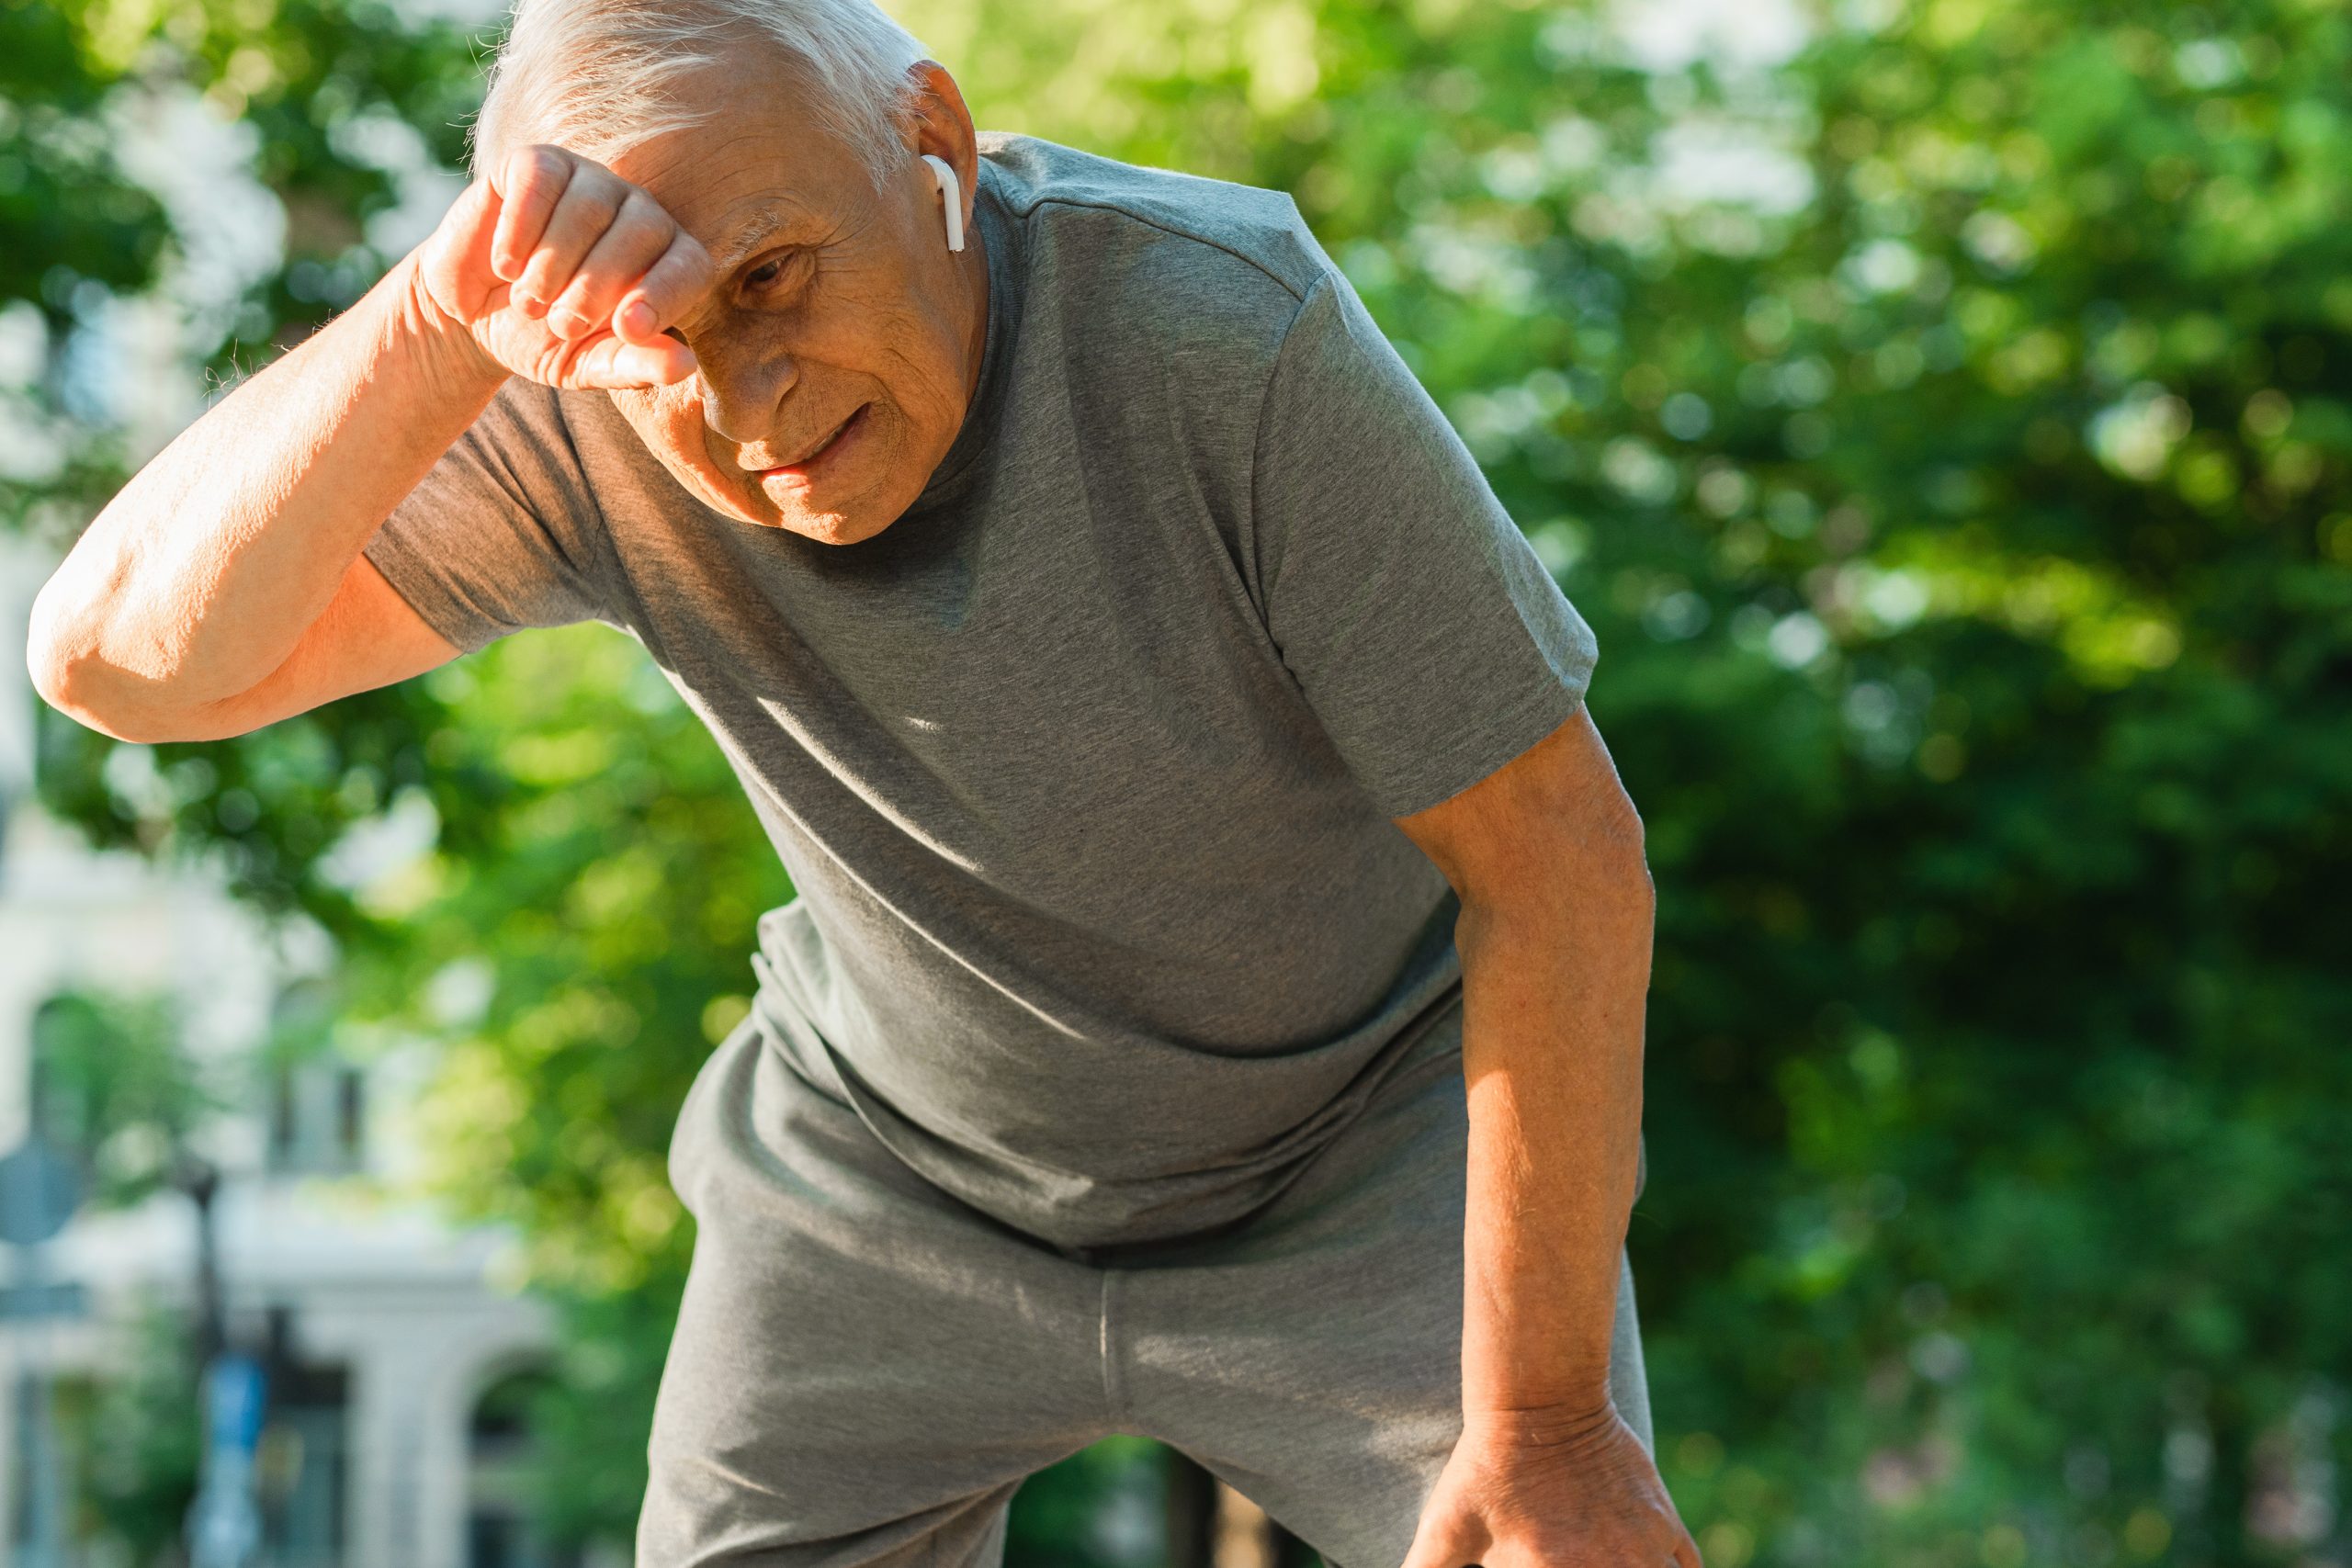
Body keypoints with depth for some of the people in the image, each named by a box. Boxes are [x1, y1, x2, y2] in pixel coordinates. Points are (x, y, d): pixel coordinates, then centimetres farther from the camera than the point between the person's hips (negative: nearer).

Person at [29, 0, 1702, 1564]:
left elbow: (1555, 861, -25)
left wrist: (1542, 1422, -21)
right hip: (891, 1165, 3)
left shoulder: (1225, 330, -31)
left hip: (1355, 1144, -2)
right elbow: (128, 657, -30)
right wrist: (438, 329, -45)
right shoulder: (589, 429, -22)